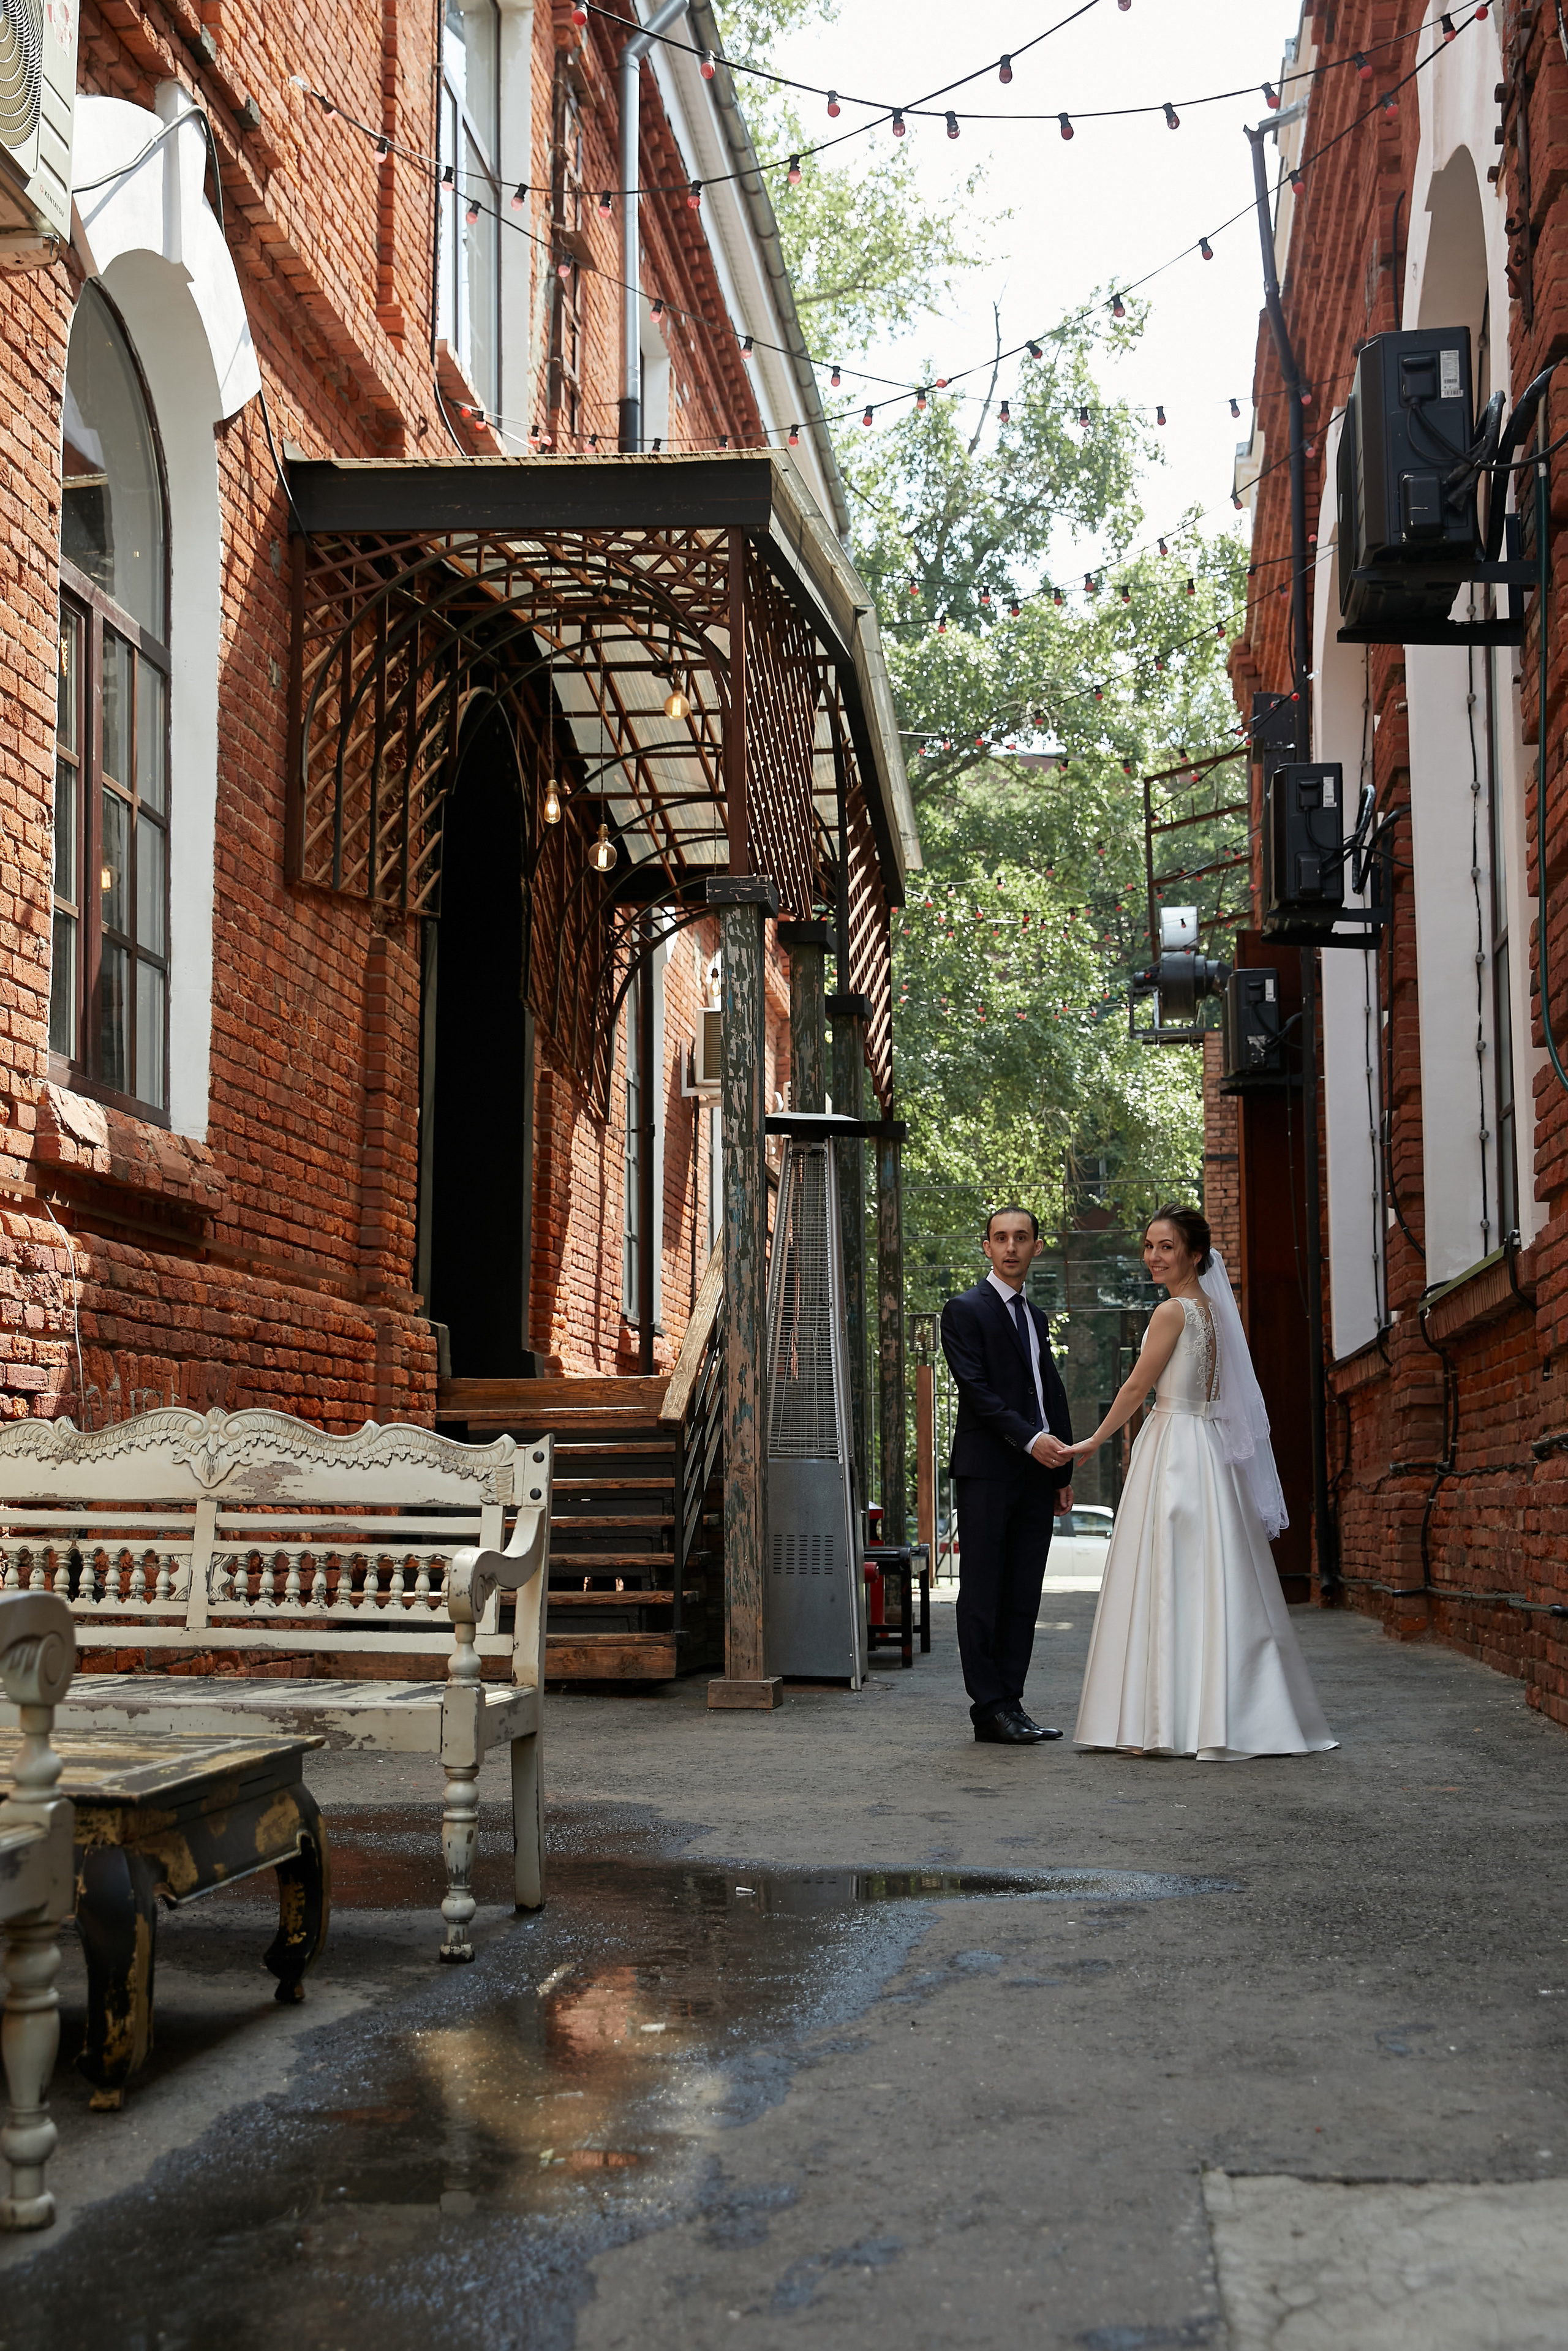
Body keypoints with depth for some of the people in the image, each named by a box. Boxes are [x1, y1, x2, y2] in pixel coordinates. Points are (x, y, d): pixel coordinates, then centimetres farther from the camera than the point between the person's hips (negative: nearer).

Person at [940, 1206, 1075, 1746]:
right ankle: (989, 1707, 0)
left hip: (1036, 1474, 7)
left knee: (1023, 1597, 5)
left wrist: (1063, 1473, 15)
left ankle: (1009, 1703, 9)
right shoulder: (966, 1310, -2)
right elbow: (976, 1388, -12)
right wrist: (1029, 1438, -19)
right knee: (983, 1595, -3)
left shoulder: (1035, 1316, 20)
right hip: (987, 1470, -7)